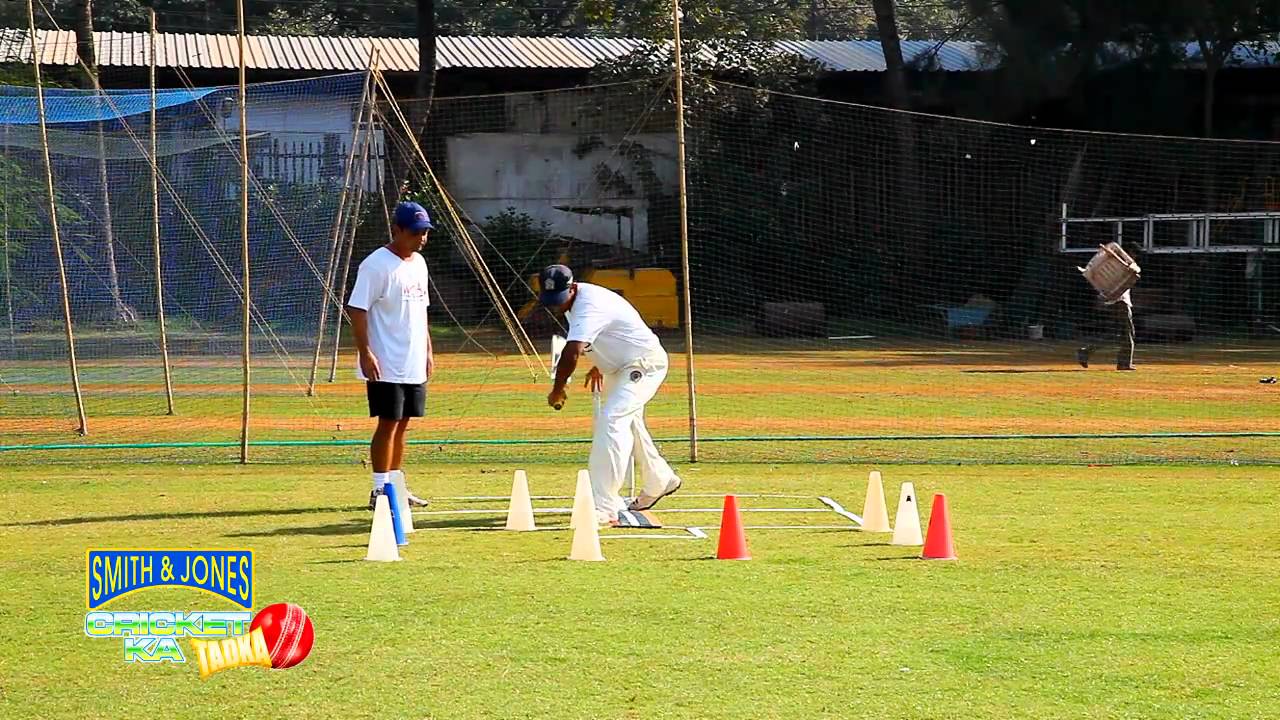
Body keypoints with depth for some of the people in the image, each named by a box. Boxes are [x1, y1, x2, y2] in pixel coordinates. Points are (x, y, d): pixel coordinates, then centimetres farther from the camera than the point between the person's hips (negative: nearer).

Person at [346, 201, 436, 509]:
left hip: (414, 365, 8)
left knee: (402, 424, 12)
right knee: (388, 423, -7)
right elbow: (357, 310, -16)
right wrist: (366, 353, -22)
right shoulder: (377, 265, -14)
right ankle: (380, 490, -3)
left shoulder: (418, 263, 13)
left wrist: (428, 350, 20)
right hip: (387, 366, -8)